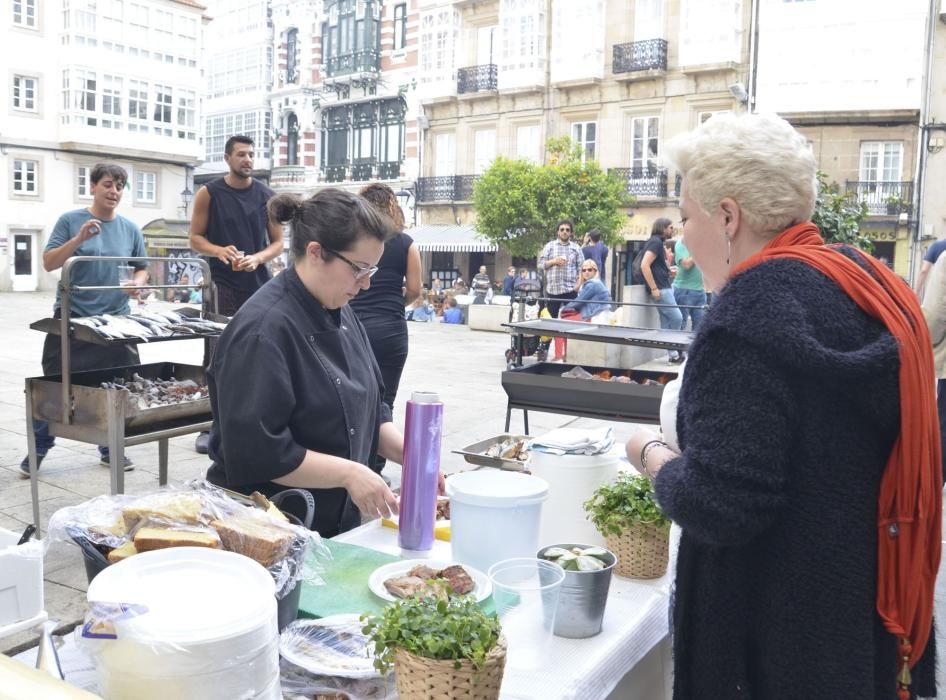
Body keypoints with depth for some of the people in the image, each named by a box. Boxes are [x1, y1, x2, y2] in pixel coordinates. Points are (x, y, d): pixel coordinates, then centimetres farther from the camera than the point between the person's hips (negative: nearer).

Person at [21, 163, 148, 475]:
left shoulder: (131, 229, 7)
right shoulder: (70, 221, -2)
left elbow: (142, 269, 15)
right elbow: (48, 263, -6)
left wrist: (138, 283, -7)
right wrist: (79, 239, -19)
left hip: (116, 321, 3)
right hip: (71, 318, -3)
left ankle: (110, 449, 22)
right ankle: (39, 448, 20)